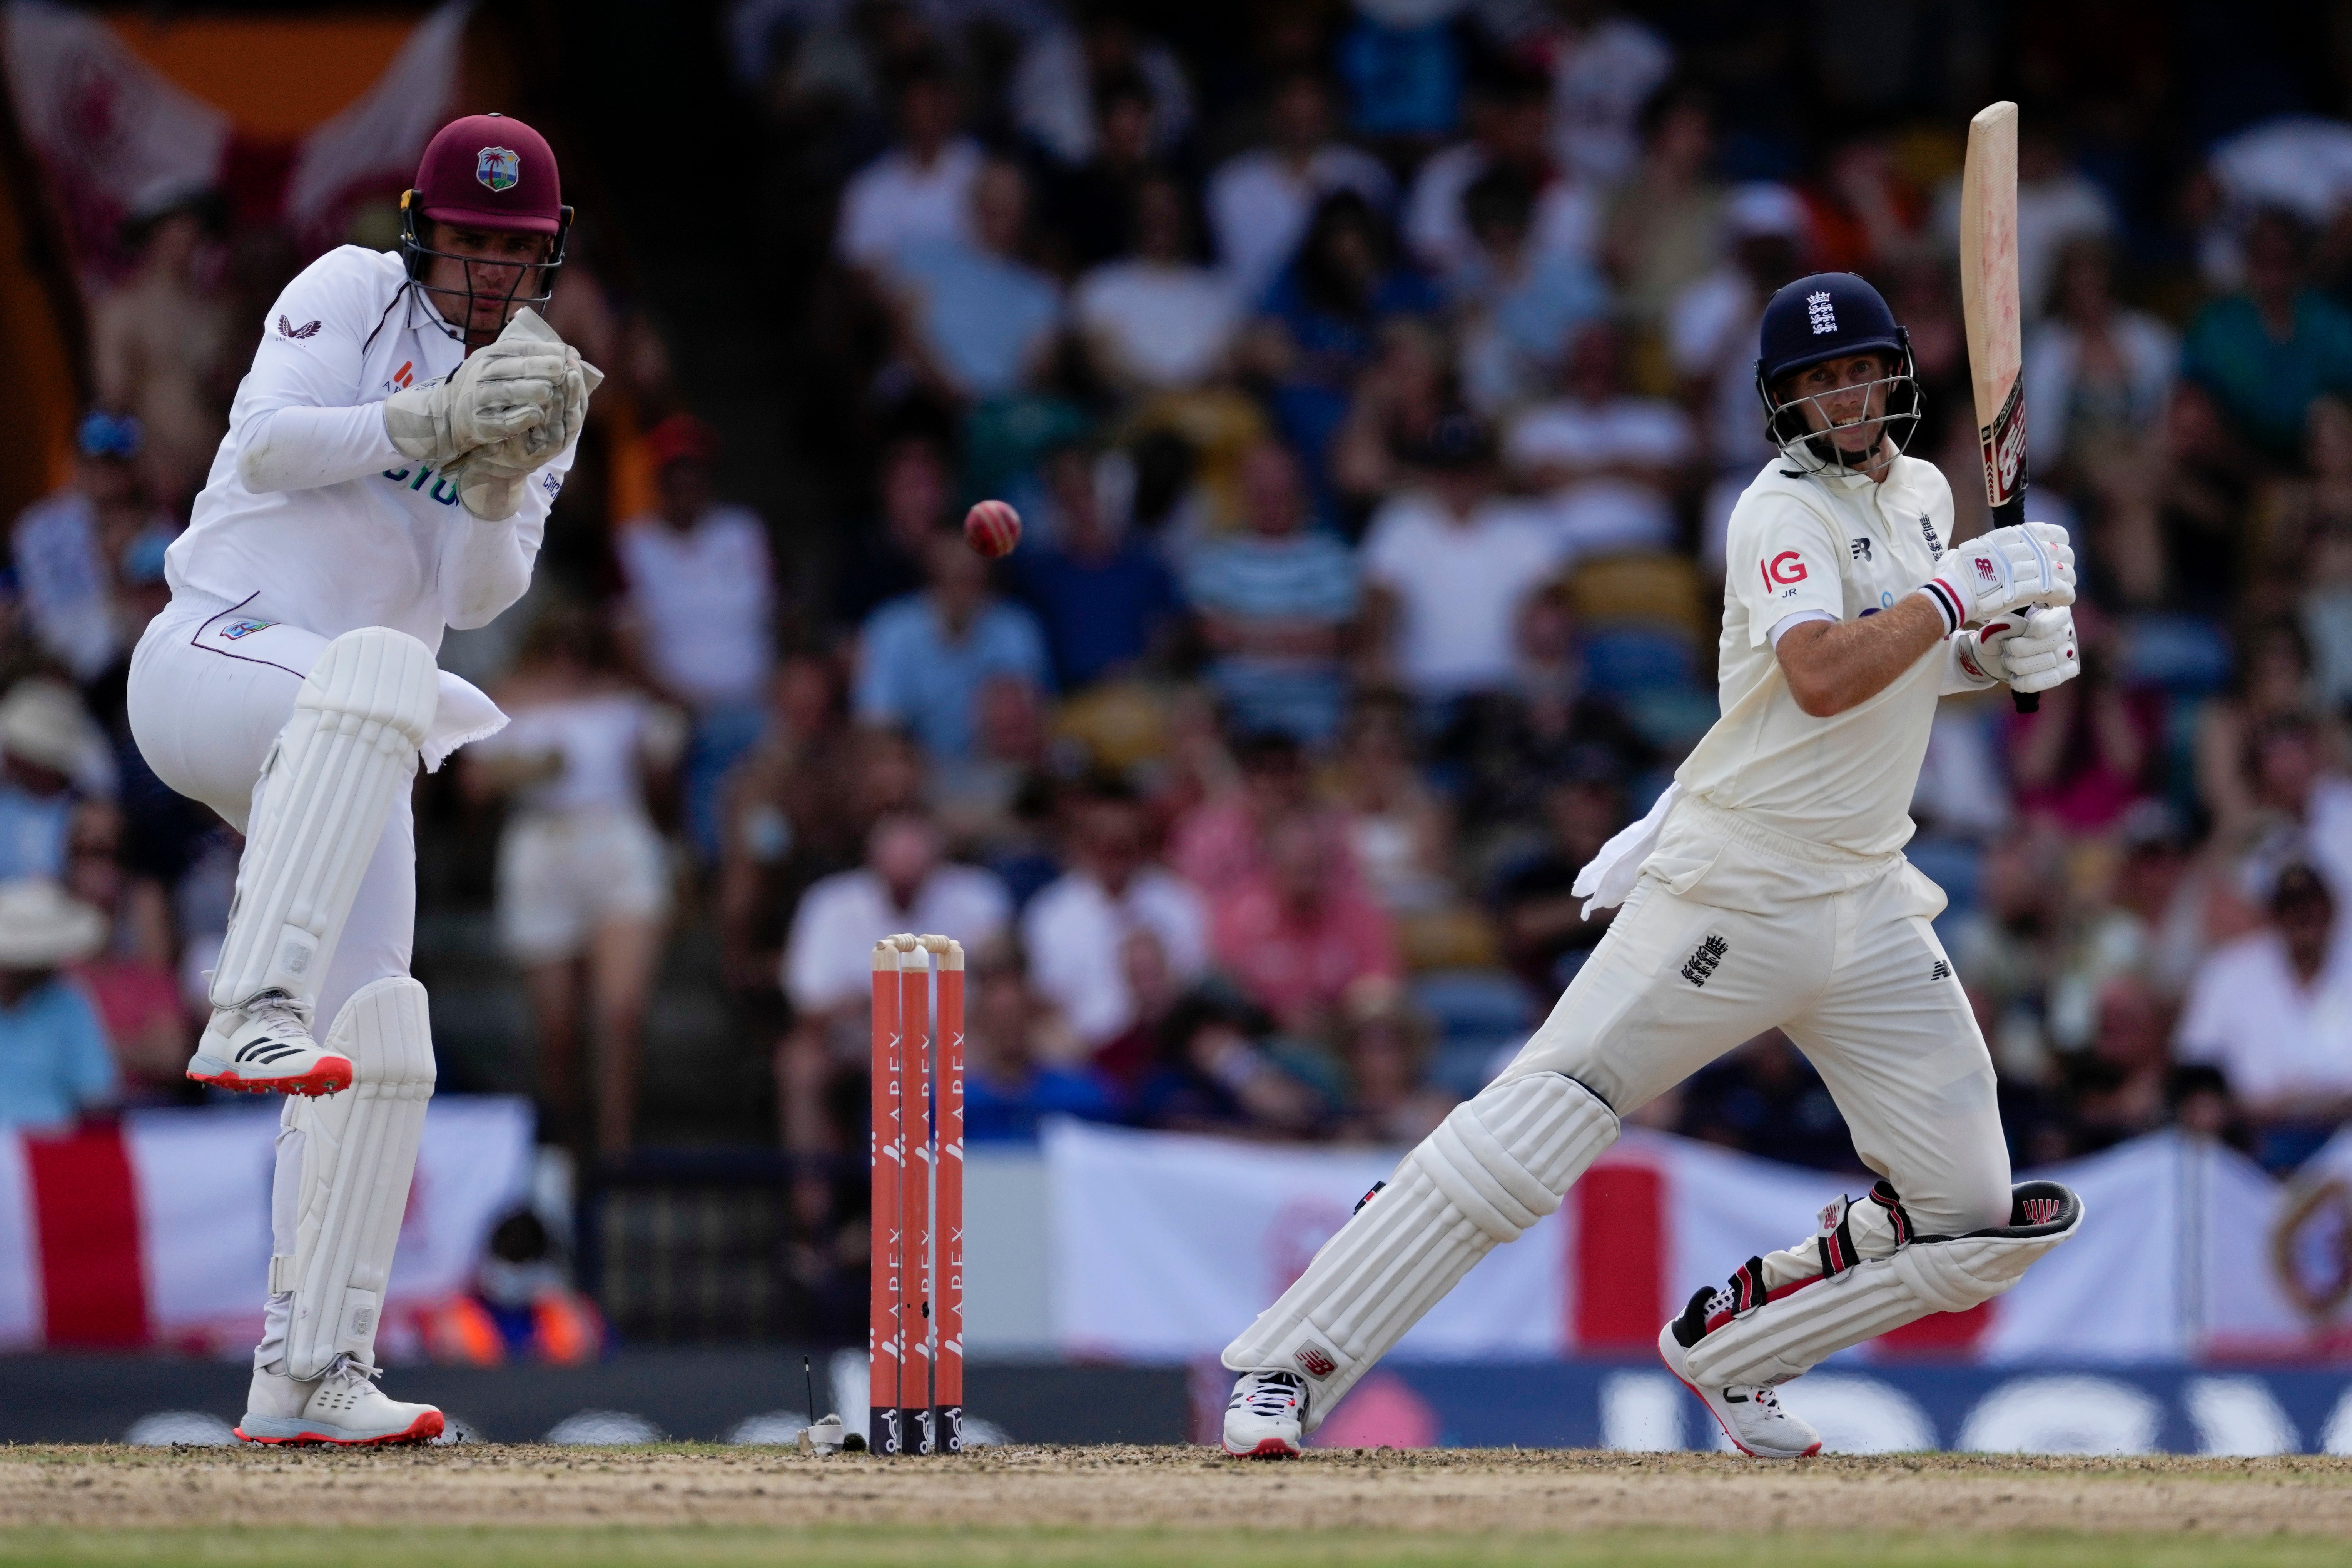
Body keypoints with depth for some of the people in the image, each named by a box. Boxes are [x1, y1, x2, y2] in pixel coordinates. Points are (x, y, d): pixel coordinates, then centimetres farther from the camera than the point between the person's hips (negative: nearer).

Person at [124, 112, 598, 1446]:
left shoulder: (546, 382, 14)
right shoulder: (354, 294, 0)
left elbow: (481, 598, 5)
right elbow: (268, 442, -14)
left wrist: (499, 487, -14)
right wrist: (433, 421, -23)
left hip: (347, 758, 6)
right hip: (215, 662, -6)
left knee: (377, 1041, -5)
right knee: (374, 672, -41)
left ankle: (306, 1373, -3)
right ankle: (252, 1016, -52)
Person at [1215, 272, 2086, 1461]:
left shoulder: (1921, 494, 13)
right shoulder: (1784, 511, -11)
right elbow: (1822, 677, -27)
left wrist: (2000, 653, 7)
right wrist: (1960, 590, -22)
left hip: (1869, 905, 7)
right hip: (1733, 894, -7)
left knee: (1974, 1222, 3)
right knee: (1534, 1129, -14)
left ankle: (1725, 1351, 22)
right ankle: (1286, 1369, -9)